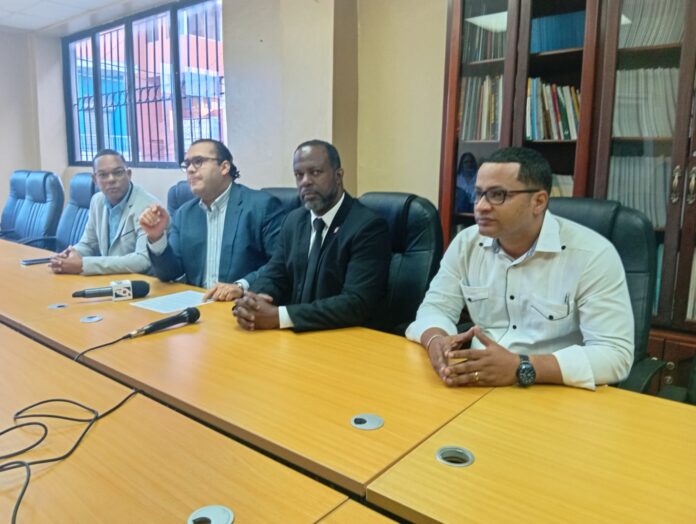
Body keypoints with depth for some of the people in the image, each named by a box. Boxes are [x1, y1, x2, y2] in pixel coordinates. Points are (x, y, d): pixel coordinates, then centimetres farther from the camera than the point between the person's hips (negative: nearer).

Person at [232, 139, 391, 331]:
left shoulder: (369, 227, -14)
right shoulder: (294, 220, 7)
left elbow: (356, 303, -22)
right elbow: (274, 275, 7)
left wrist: (278, 316, -26)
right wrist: (250, 302, -15)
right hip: (295, 335, 5)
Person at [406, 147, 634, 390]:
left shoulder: (593, 255, -14)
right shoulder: (466, 243, 0)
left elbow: (615, 355, -19)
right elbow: (435, 307, 2)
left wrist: (520, 367, -30)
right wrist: (436, 342, -21)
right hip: (478, 387, 4)